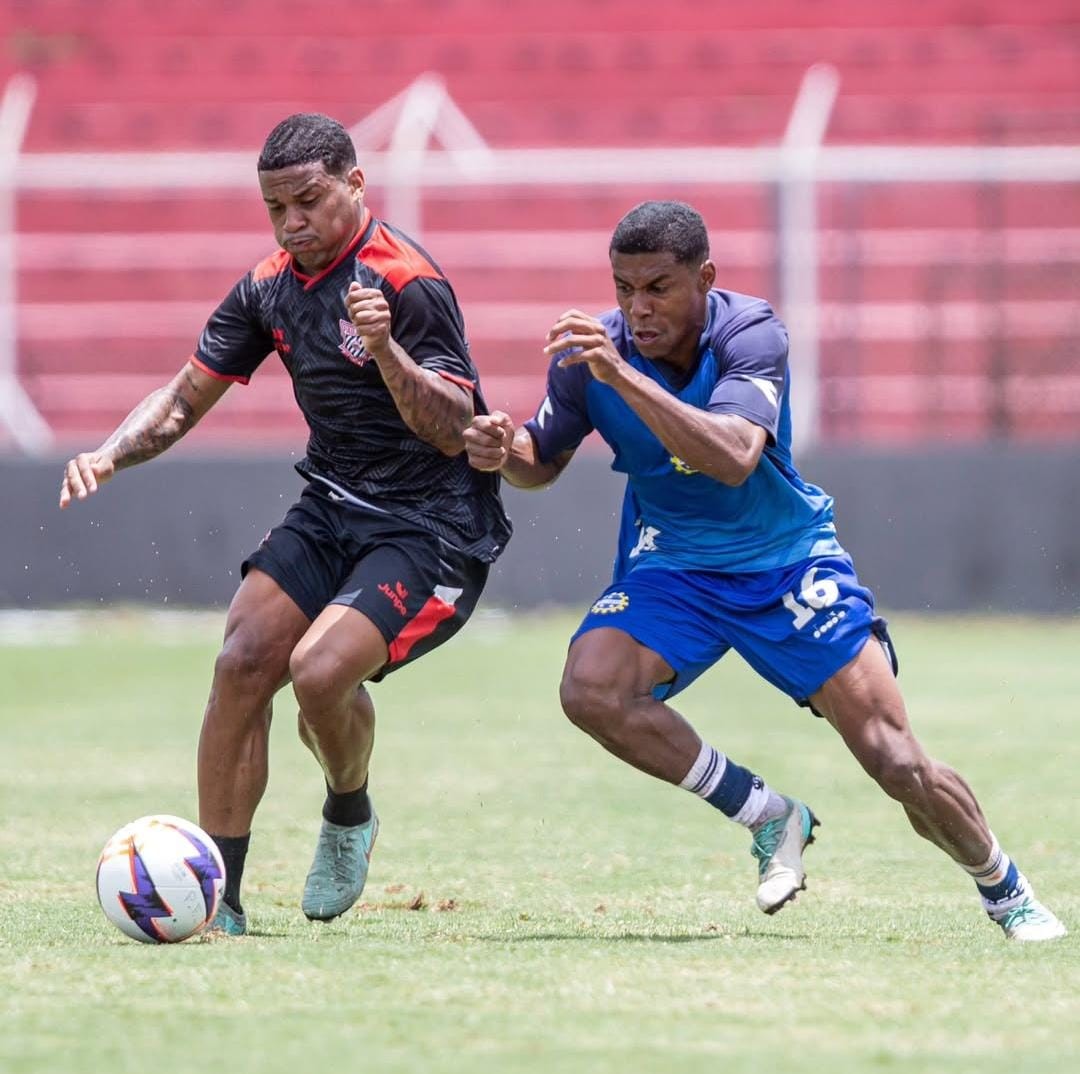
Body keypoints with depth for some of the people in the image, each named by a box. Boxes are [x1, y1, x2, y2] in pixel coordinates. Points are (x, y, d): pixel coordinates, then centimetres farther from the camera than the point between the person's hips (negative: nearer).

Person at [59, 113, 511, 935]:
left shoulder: (407, 283, -18)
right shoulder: (269, 289, 5)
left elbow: (452, 431, -22)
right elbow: (186, 398, 13)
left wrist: (385, 348, -36)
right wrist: (110, 456, -5)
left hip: (432, 532, -7)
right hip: (330, 510, 7)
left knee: (320, 668, -25)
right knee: (243, 661, -10)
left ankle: (350, 814, 9)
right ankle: (218, 900, -2)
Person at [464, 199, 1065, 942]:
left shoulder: (750, 332, -23)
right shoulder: (591, 352, -13)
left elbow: (733, 457, -41)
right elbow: (544, 462, 5)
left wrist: (624, 378, -48)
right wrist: (504, 451, -19)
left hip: (788, 559, -3)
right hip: (672, 565, 3)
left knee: (897, 761, -12)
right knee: (591, 690, -28)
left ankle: (1007, 892, 17)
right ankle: (770, 817, -8)